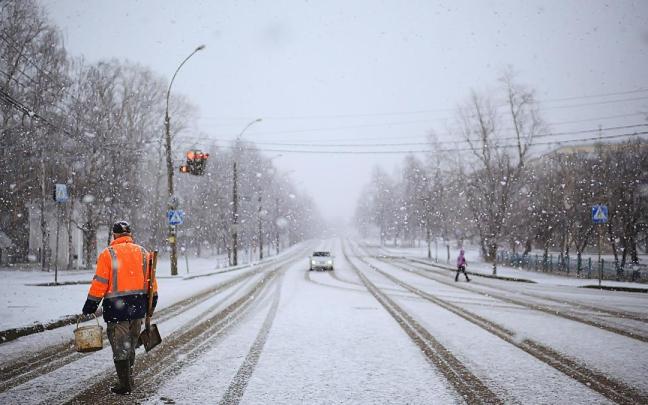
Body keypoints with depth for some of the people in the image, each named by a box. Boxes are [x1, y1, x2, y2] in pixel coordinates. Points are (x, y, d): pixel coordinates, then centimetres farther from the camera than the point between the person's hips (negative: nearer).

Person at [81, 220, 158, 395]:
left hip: (116, 306, -5)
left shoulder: (108, 254, -7)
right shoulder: (143, 253, 6)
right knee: (130, 345, 19)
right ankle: (128, 379, 28)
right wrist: (152, 301, 18)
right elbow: (151, 281, 8)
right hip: (138, 305, 5)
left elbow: (100, 283, -8)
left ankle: (125, 385, 4)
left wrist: (91, 304, 0)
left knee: (120, 347, 2)